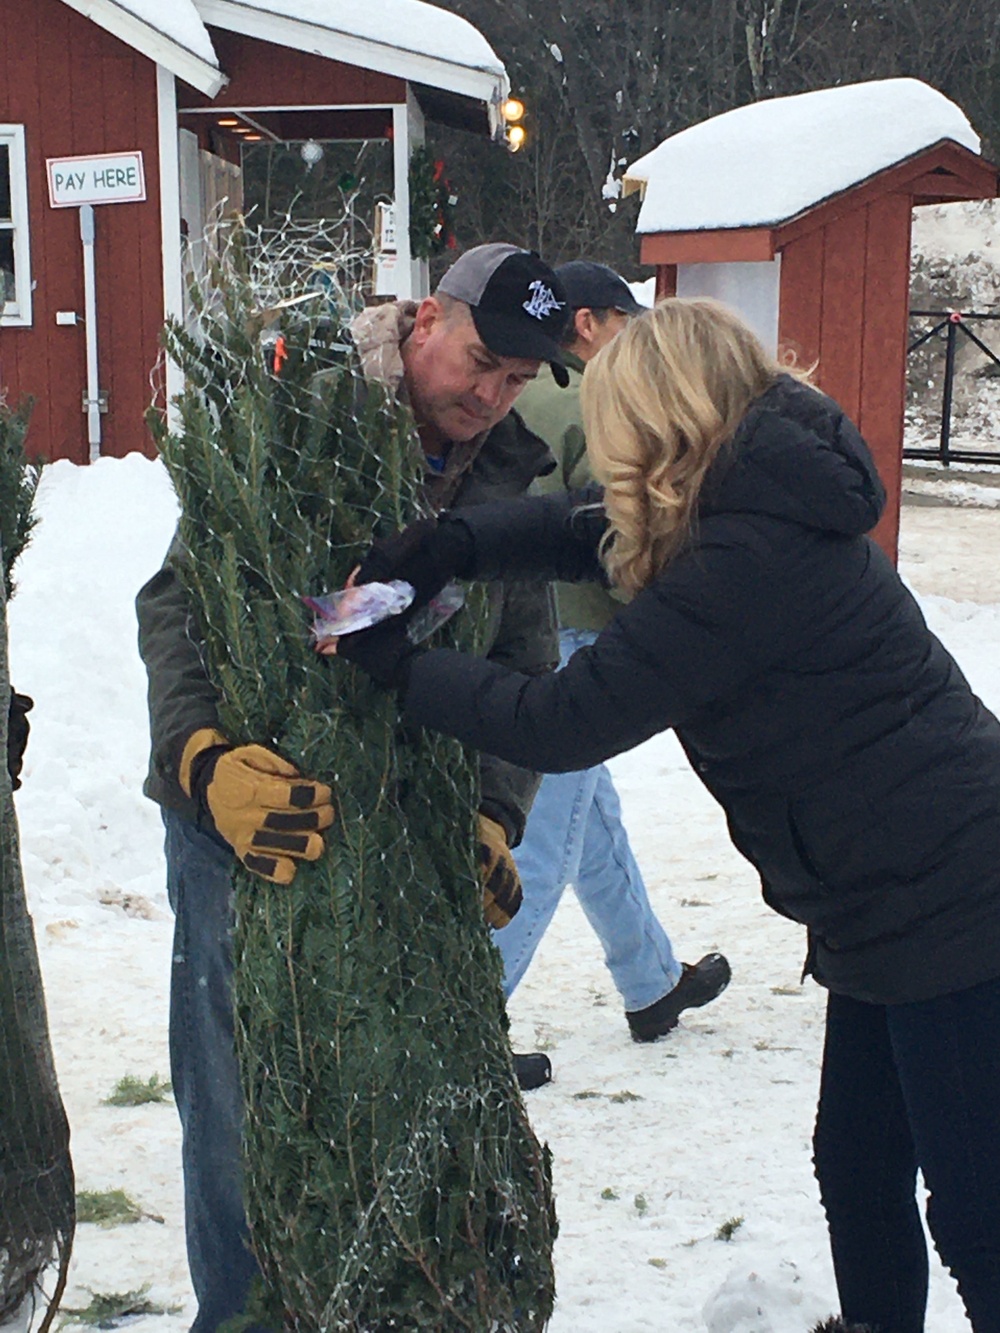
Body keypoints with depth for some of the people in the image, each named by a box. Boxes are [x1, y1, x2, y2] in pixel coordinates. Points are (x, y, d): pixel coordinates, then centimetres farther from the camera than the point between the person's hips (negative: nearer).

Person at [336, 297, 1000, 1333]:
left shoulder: (749, 560, -24)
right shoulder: (769, 505, 6)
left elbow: (561, 723, -20)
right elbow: (583, 530, 15)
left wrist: (394, 664, -8)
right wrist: (455, 546, -4)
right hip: (899, 906, 9)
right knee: (857, 1172, 20)